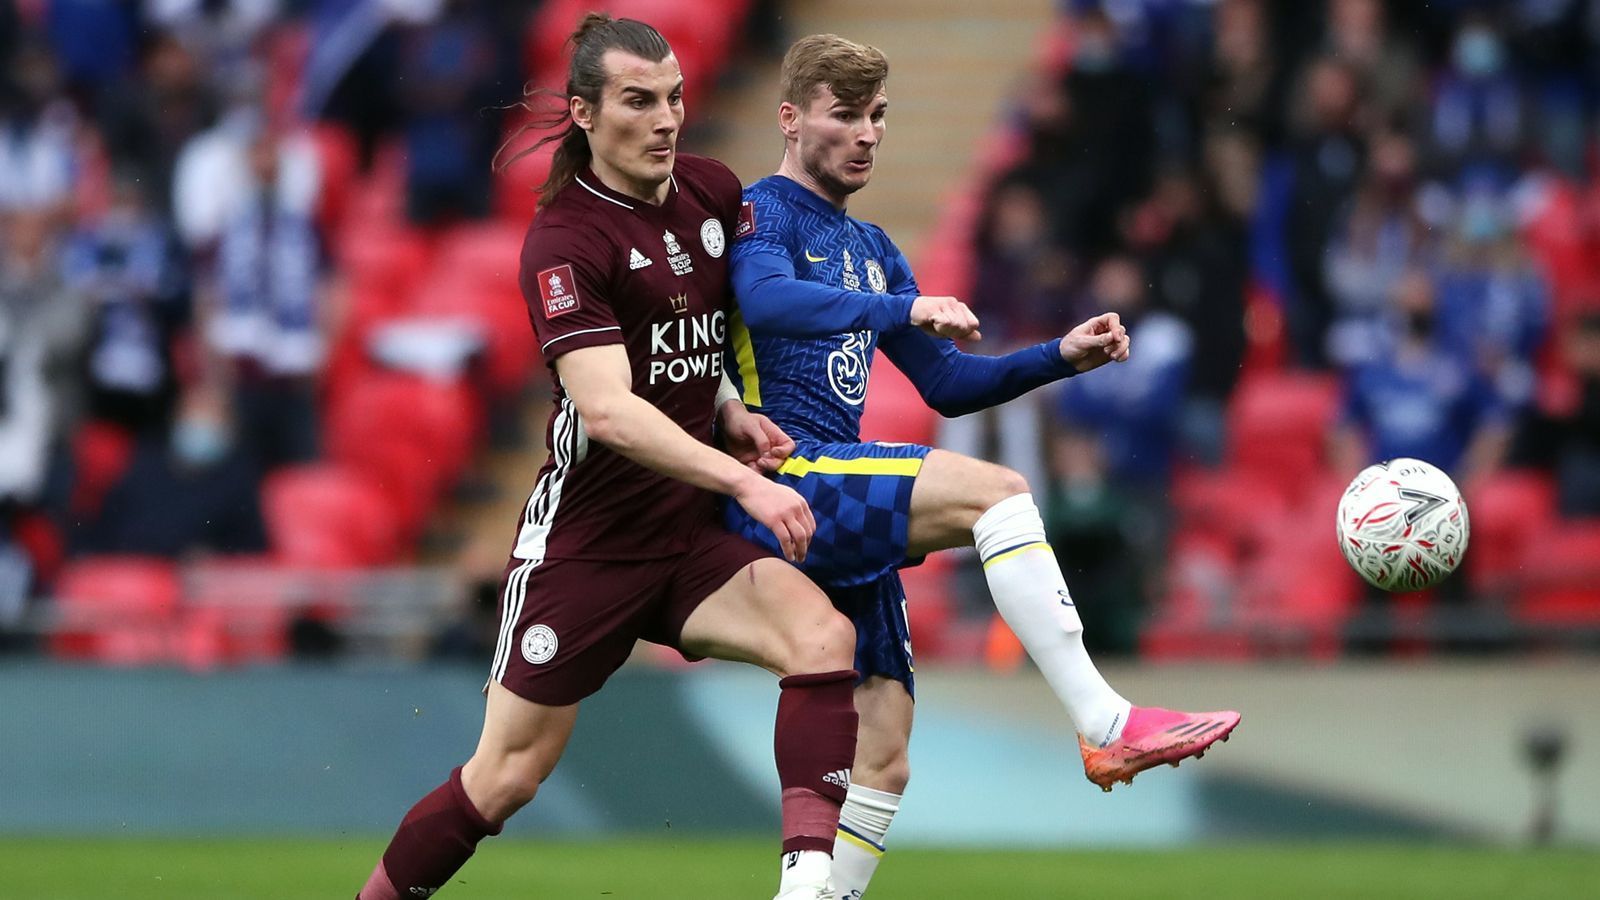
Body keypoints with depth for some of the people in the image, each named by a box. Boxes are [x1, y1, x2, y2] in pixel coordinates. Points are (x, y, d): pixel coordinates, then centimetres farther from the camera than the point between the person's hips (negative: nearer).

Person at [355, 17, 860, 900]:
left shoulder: (714, 192, 3)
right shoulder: (564, 240, -16)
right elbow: (608, 409, -29)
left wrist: (733, 412, 3)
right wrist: (744, 483, -38)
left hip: (693, 532, 5)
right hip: (586, 537, -5)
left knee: (822, 636, -23)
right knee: (506, 776, 0)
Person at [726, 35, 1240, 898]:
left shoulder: (872, 250, 23)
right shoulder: (765, 212, -3)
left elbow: (946, 383, 26)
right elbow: (766, 300, -27)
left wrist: (1061, 356, 11)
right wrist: (903, 308, -39)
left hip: (841, 504, 9)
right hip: (783, 481, -9)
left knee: (882, 760, 3)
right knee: (996, 491, -26)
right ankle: (1106, 726, -31)